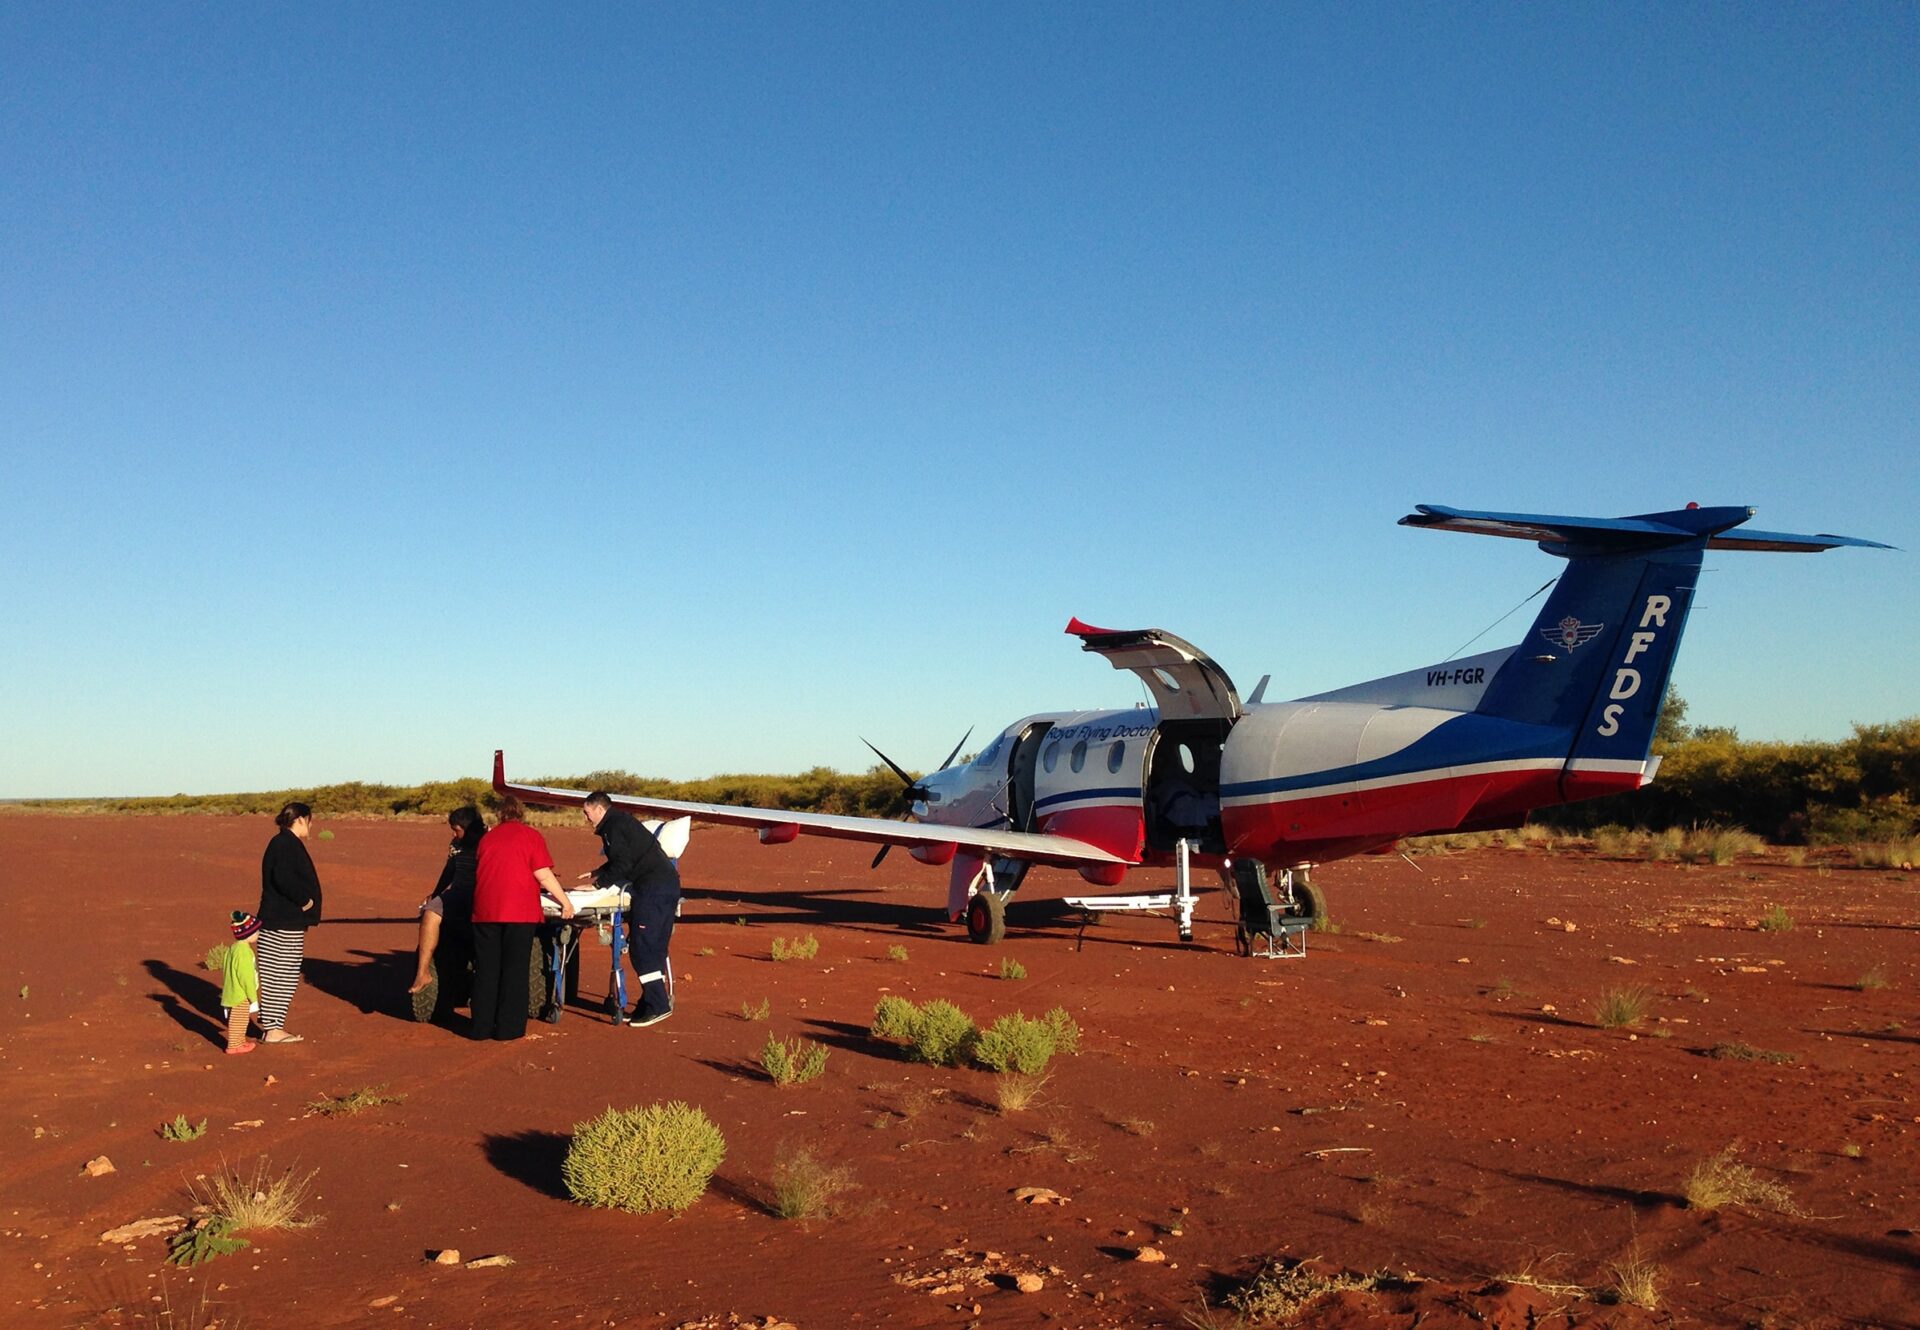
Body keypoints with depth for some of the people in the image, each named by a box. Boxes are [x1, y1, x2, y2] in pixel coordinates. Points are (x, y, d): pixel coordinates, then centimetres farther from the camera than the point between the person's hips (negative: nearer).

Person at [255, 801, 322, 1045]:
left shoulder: (285, 843, 17)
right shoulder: (286, 844, -15)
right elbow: (283, 878, -28)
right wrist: (304, 900, -17)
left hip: (281, 921, 10)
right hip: (283, 924, -10)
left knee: (277, 978, 14)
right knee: (281, 977, -4)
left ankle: (271, 1026, 20)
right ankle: (273, 1029, 1)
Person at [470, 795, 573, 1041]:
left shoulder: (486, 838, 15)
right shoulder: (531, 836, 2)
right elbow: (543, 875, -5)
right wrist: (565, 901, 3)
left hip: (485, 910, 4)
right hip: (519, 910, -4)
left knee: (486, 971, 9)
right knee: (514, 970, 3)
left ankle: (482, 1027, 12)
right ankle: (508, 1027, 4)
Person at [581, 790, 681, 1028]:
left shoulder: (613, 826, -5)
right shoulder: (622, 821, 24)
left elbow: (622, 864, -12)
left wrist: (599, 882, -1)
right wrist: (597, 874, 25)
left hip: (653, 887, -10)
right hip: (668, 883, 10)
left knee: (642, 947, -9)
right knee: (655, 948, 12)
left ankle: (656, 1006, -11)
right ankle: (660, 1001, 16)